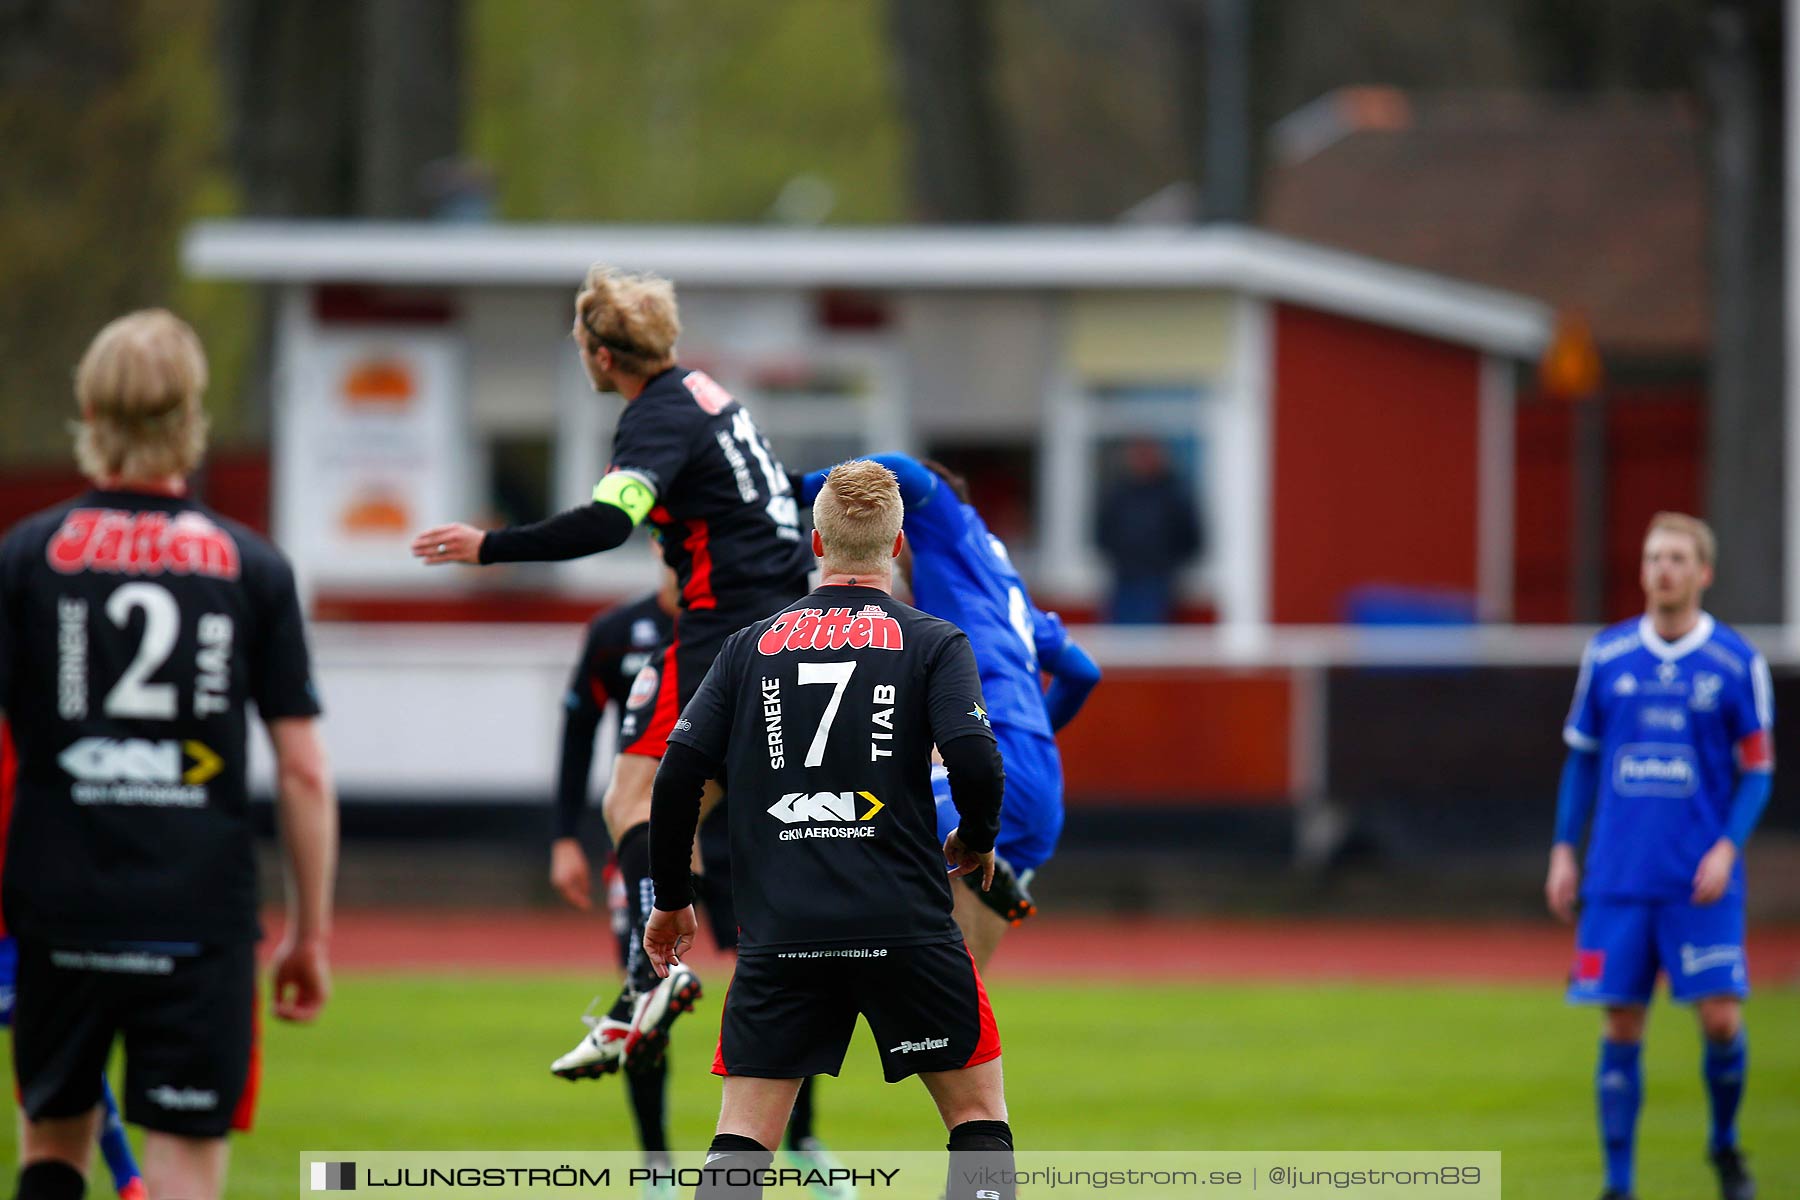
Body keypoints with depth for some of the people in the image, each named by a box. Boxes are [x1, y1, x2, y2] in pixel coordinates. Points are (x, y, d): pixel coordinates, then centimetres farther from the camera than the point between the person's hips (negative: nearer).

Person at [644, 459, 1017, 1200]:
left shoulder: (751, 646, 10)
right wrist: (978, 841, 11)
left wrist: (670, 900, 17)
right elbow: (975, 763, -10)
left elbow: (679, 775, 5)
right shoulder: (932, 642, 2)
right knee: (979, 1117, 10)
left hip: (778, 935, 2)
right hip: (907, 929, -2)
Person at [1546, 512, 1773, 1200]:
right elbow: (1581, 758, 14)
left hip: (1701, 883, -2)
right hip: (1618, 878, 2)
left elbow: (1757, 769, 3)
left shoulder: (1736, 664, 0)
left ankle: (1725, 1144, 20)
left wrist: (1727, 847, -11)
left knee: (1720, 1020, -8)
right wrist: (1564, 851, 8)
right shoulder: (1606, 656, 6)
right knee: (1622, 1027, 0)